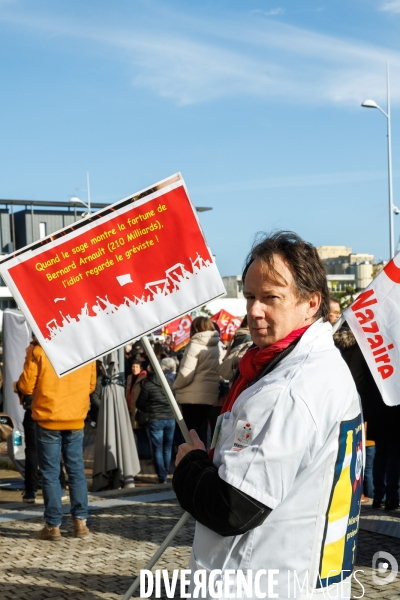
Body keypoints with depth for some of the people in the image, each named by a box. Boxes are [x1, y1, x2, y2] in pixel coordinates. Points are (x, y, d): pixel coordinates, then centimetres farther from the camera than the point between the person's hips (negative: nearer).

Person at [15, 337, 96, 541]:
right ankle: (80, 522, 11)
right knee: (76, 470, 11)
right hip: (76, 420, 3)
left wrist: (16, 385, 15)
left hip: (48, 421, -3)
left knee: (50, 473, 3)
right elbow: (91, 385, 12)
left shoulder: (39, 351, -8)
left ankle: (53, 526, 5)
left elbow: (26, 387, -6)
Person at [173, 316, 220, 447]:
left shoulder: (195, 346, -12)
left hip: (192, 397, -7)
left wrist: (175, 386, 1)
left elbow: (185, 374, -16)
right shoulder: (216, 347, 9)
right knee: (202, 433, 14)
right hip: (210, 396, 7)